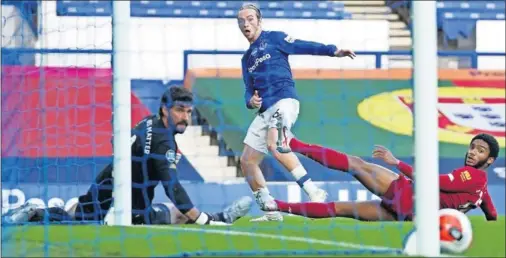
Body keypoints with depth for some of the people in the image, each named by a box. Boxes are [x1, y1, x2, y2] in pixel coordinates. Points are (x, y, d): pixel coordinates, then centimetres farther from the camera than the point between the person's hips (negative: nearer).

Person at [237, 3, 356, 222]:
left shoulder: (273, 38, 6)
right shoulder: (247, 58, 25)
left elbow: (303, 47, -5)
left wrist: (333, 51, -18)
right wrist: (250, 100, -2)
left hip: (283, 99, -8)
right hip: (265, 110, 8)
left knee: (274, 145, -32)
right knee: (247, 161, 4)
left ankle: (314, 193, -31)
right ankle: (270, 211, 10)